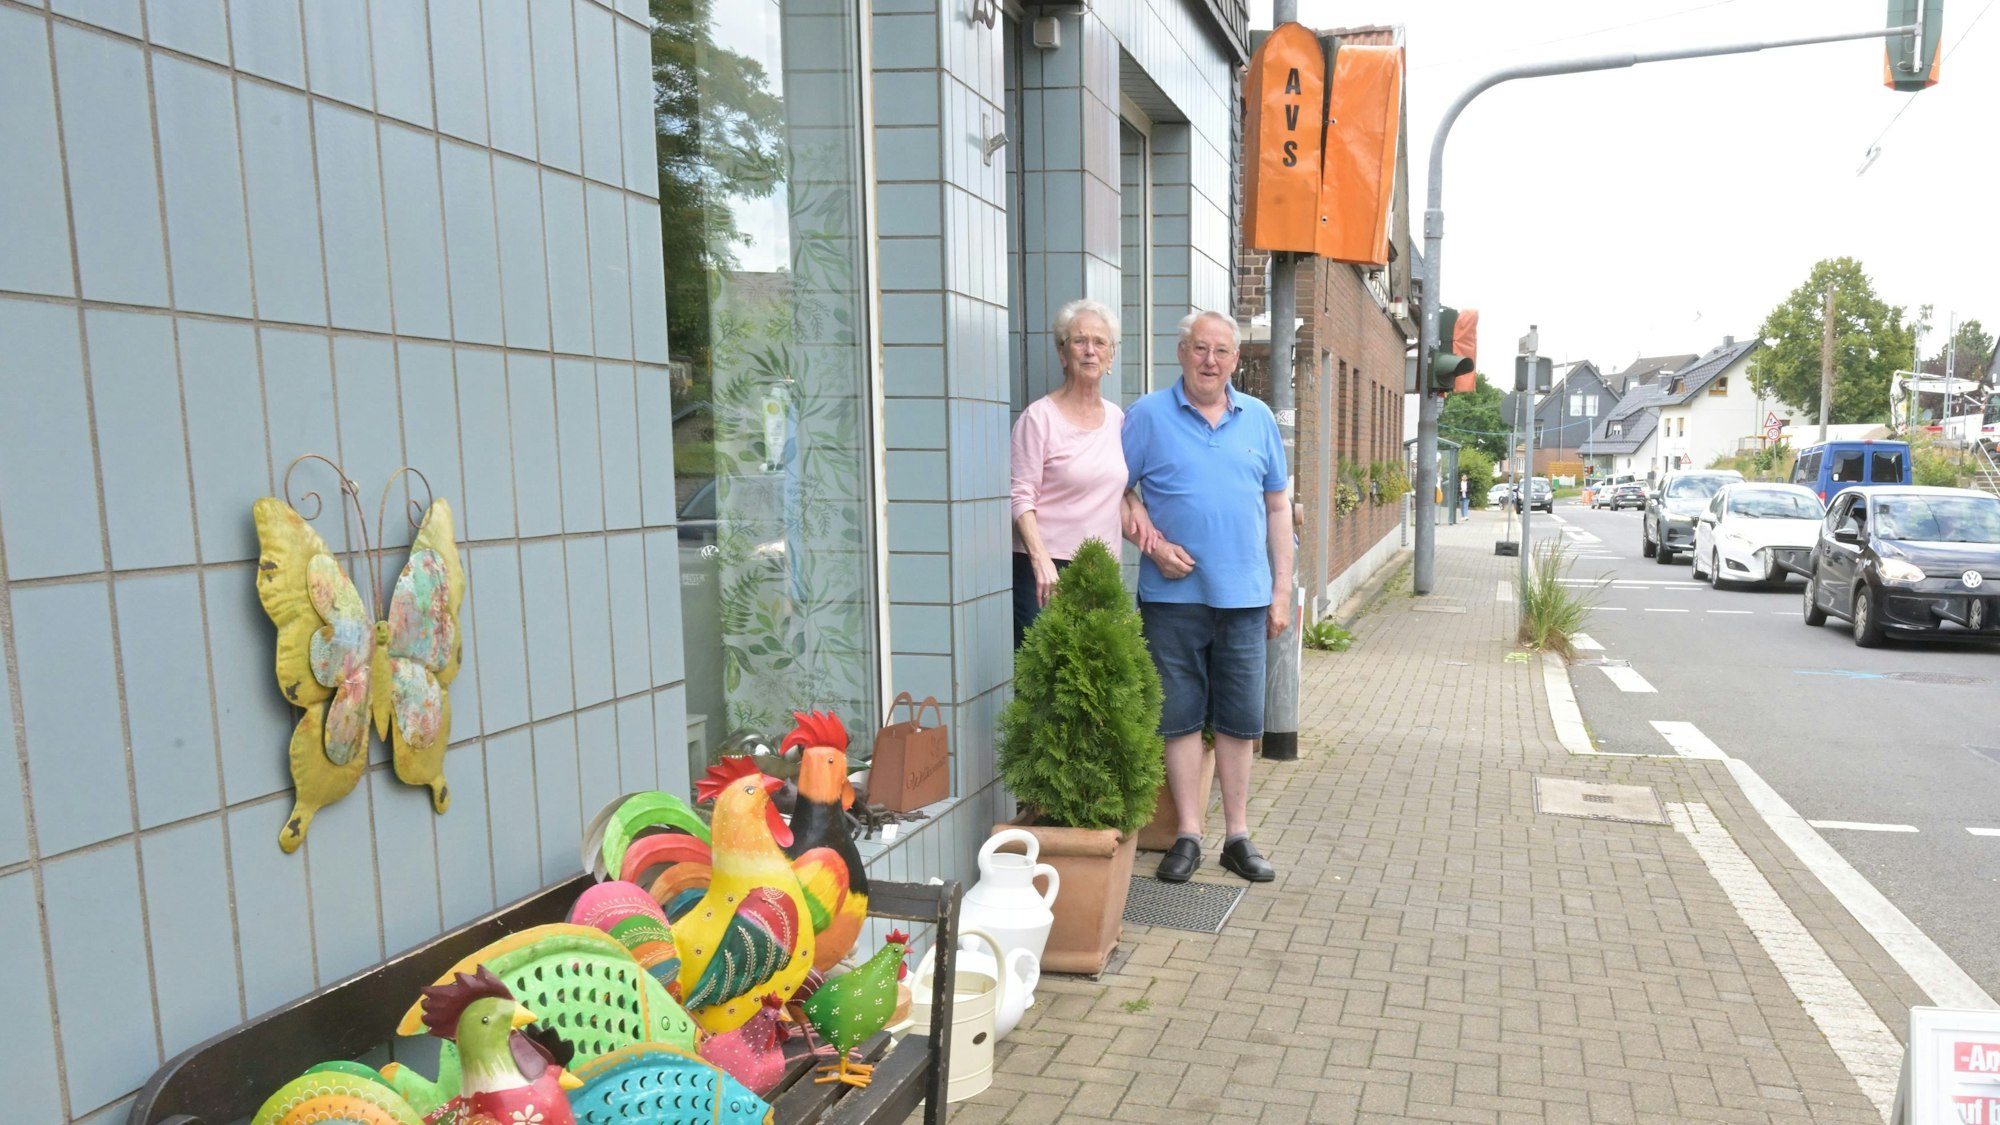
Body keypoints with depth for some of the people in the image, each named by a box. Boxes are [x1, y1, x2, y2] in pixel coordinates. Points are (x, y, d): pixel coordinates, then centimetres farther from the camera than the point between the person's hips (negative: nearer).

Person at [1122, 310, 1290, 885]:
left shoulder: (1258, 418, 10)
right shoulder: (1148, 415, 0)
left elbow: (1277, 506, 12)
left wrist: (1282, 590, 7)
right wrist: (1153, 542, -13)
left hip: (1244, 597, 3)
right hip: (1174, 595, -2)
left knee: (1238, 720, 8)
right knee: (1181, 718, 4)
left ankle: (1237, 836, 20)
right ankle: (1189, 835, 16)